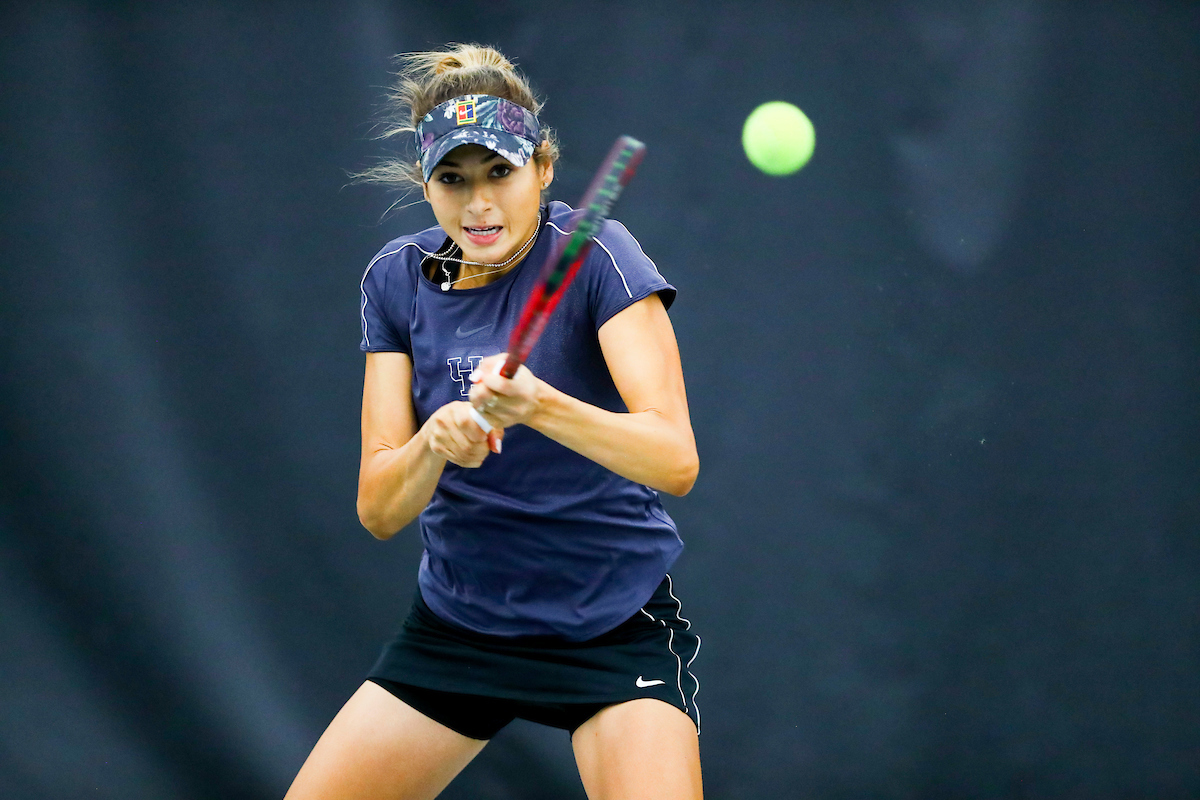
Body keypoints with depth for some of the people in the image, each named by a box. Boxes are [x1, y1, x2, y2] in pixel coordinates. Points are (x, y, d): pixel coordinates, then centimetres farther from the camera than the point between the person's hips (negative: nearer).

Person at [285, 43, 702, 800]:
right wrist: (434, 440, -29)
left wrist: (540, 407, -44)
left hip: (616, 623, -4)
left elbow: (676, 461, -27)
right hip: (456, 623, 4)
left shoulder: (595, 256, -16)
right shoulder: (397, 280, -2)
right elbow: (378, 511, -7)